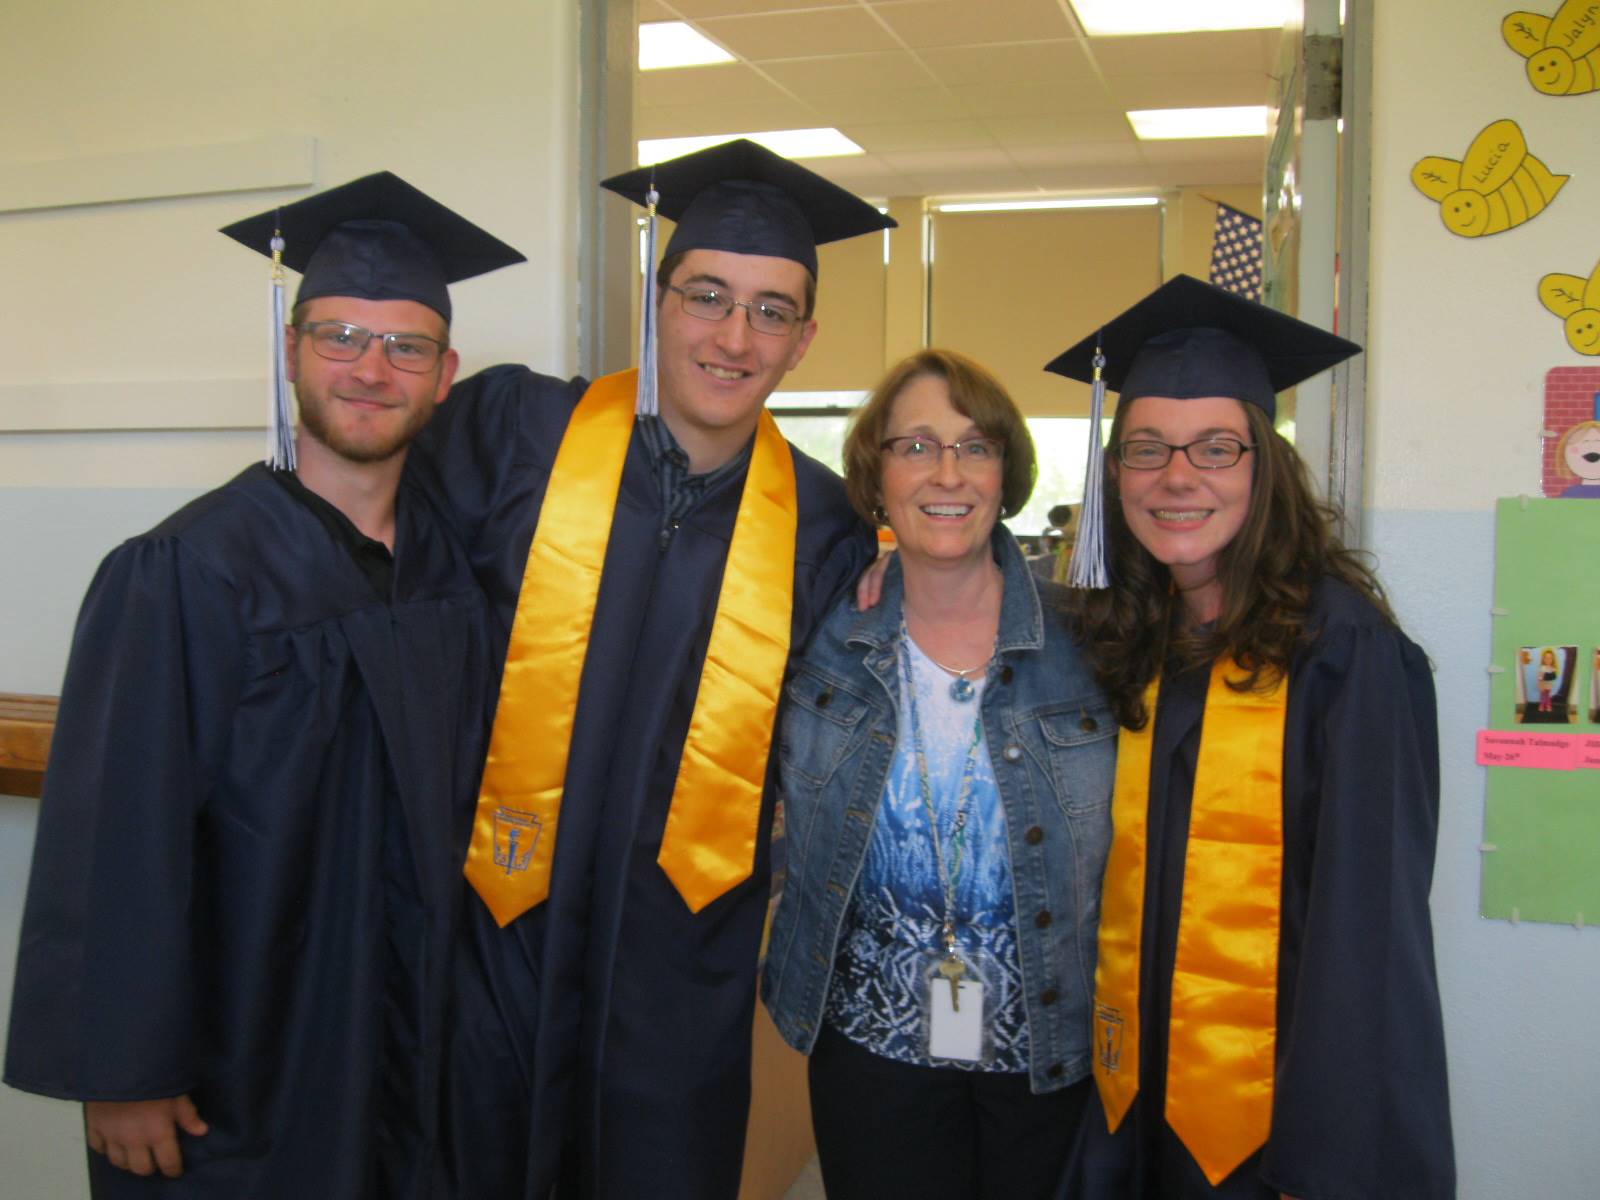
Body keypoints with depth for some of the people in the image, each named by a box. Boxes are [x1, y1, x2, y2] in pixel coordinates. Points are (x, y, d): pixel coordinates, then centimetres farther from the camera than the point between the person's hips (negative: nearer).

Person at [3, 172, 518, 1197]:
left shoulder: (452, 565, 0)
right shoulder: (184, 573, -17)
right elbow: (117, 833, -17)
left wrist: (462, 1002, 7)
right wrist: (121, 1072, -14)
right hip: (230, 1065, -5)